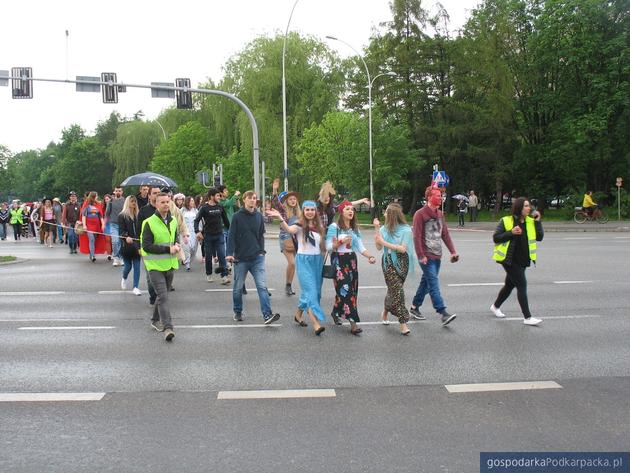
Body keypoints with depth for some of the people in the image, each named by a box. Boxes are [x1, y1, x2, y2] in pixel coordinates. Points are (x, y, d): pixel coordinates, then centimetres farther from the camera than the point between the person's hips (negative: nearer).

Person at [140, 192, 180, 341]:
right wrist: (168, 249, -20)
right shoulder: (149, 223, -11)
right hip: (155, 265, -7)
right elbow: (146, 246, -16)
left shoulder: (173, 222, 9)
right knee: (163, 296, -14)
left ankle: (155, 320, 35)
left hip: (170, 264, 7)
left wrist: (176, 245, 0)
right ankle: (168, 328, -17)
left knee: (163, 294, 17)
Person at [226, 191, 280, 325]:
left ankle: (267, 314, -13)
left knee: (262, 286, -9)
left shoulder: (259, 216, 5)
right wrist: (230, 253, -14)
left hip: (257, 258, 1)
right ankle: (238, 312, 28)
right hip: (240, 258, -1)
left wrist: (261, 251, 2)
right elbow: (231, 236, -5)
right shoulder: (237, 216, -3)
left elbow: (261, 235, 12)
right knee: (238, 287, 10)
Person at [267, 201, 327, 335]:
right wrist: (280, 218, -48)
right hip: (304, 260, -6)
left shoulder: (319, 226, 8)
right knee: (310, 291, -13)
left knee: (316, 291, 13)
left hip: (318, 260, 6)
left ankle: (298, 315, 32)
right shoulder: (300, 224, -9)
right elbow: (289, 229, -33)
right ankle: (316, 323, -17)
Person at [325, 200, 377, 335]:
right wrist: (341, 242, -20)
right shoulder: (334, 227, -6)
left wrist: (370, 257, -7)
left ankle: (335, 312, 29)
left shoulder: (354, 229, 13)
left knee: (352, 290, 5)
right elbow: (328, 246, -8)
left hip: (351, 260, 7)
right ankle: (353, 323, -14)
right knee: (345, 289, -13)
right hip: (338, 261, -6)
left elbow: (360, 247, 8)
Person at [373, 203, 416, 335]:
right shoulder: (385, 229, 3)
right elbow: (379, 247, 0)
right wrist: (377, 229, -6)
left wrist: (384, 242, -15)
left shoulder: (406, 230, -6)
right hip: (389, 263, 0)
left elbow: (402, 249, -14)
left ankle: (385, 313, 35)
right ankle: (403, 323, -6)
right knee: (397, 291, -9)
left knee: (393, 290, 9)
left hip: (401, 263, 0)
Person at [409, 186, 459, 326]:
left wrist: (452, 251, 11)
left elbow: (445, 234, 17)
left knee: (426, 282, 13)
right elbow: (417, 237, -13)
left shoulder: (440, 214, 15)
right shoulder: (420, 214, -9)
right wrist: (421, 256, -18)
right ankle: (443, 314, -16)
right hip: (427, 257, -8)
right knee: (434, 284, -11)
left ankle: (414, 307, 27)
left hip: (437, 256, 8)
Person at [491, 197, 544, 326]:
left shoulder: (530, 221, 5)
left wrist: (537, 222, -9)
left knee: (510, 285, 18)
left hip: (522, 260, 6)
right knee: (522, 284, -10)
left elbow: (539, 237, -1)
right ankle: (527, 317, -5)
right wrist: (511, 233, -21)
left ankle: (495, 307, 39)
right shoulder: (506, 221, -9)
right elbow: (496, 238, -10)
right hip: (509, 259, -6)